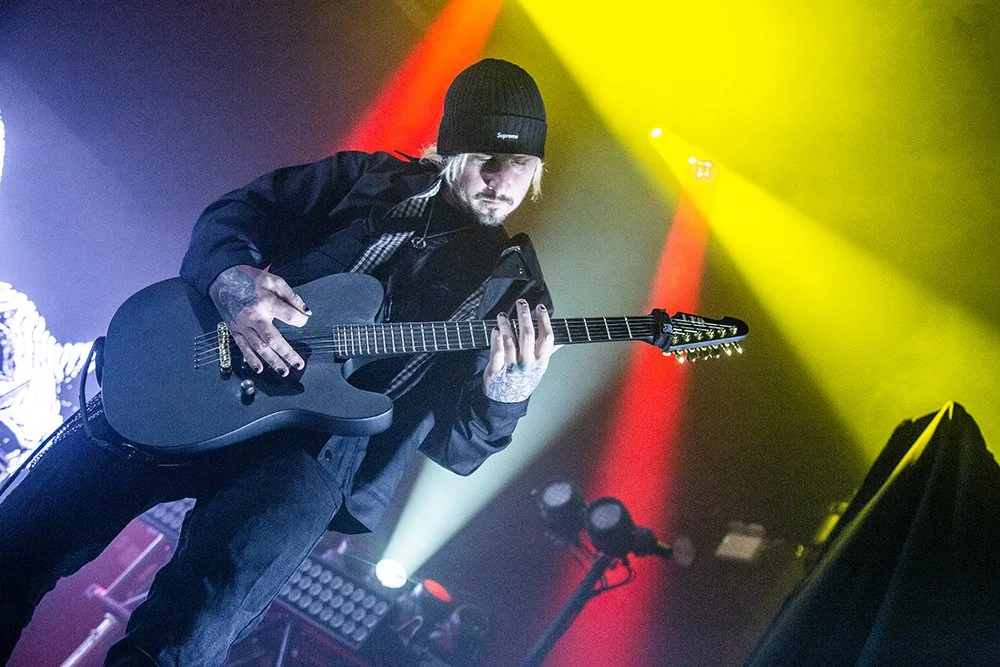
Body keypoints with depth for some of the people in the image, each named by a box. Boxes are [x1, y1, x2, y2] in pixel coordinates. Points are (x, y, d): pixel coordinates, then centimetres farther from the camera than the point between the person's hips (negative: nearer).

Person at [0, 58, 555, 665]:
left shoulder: (515, 290, 10)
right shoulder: (375, 179, 14)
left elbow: (457, 447, 4)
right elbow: (231, 215, 14)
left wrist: (510, 389, -18)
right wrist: (232, 280, -9)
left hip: (326, 448, -2)